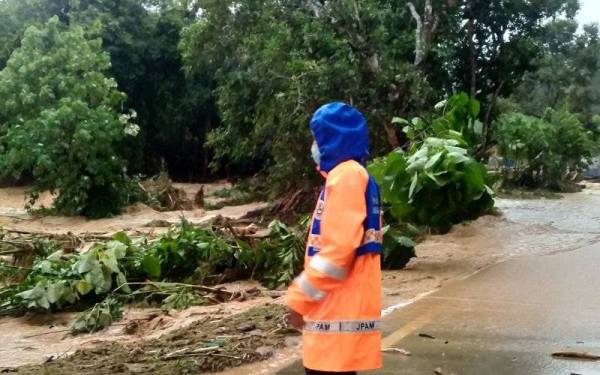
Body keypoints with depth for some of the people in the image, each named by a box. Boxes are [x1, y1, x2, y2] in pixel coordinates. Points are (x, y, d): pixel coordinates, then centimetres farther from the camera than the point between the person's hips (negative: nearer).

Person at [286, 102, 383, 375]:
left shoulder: (346, 175, -12)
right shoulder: (350, 175, 19)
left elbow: (338, 247, -20)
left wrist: (300, 298, -14)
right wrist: (303, 294, 20)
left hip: (339, 305, -10)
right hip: (338, 304, 10)